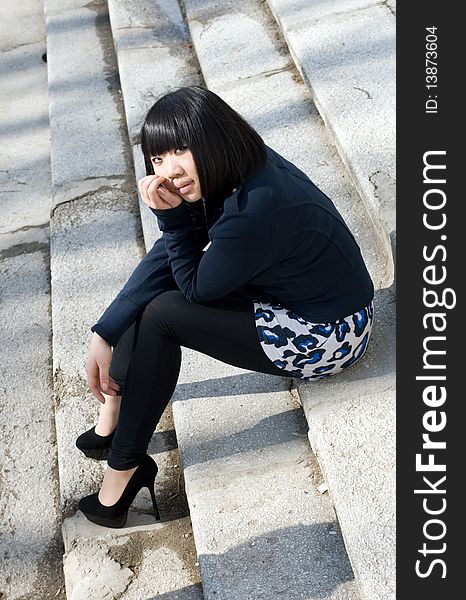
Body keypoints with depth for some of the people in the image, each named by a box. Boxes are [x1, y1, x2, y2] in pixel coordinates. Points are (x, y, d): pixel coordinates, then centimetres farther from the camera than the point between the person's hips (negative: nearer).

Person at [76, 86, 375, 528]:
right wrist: (103, 336, -11)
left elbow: (195, 289, -16)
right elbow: (166, 256, -6)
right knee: (157, 273, 2)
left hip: (326, 336, -9)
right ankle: (111, 415, 7)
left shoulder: (250, 214, -34)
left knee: (161, 315, -16)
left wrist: (173, 215, -20)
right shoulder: (230, 171, -7)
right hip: (287, 289, 9)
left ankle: (123, 470, -2)